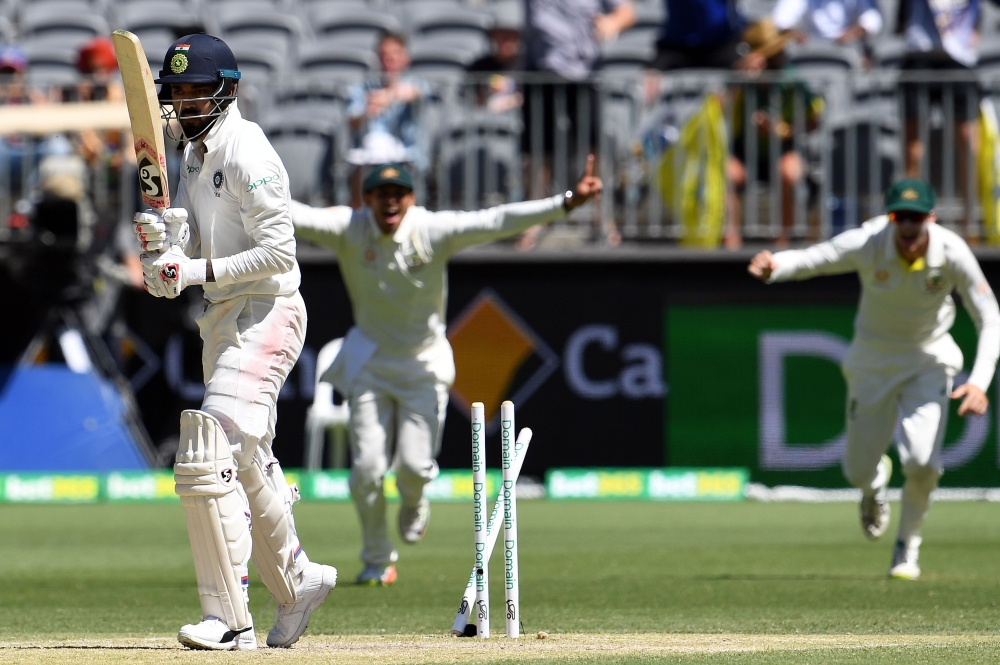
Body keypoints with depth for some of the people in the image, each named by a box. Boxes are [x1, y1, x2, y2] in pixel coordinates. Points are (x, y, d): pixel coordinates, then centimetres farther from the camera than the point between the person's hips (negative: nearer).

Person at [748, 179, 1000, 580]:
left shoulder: (951, 253, -25)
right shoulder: (867, 245, -27)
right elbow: (810, 259, -37)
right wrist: (772, 267, -61)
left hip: (929, 357, -1)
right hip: (873, 360, 1)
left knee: (922, 462, -19)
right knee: (857, 471, 6)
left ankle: (907, 547, 9)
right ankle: (876, 480, 47)